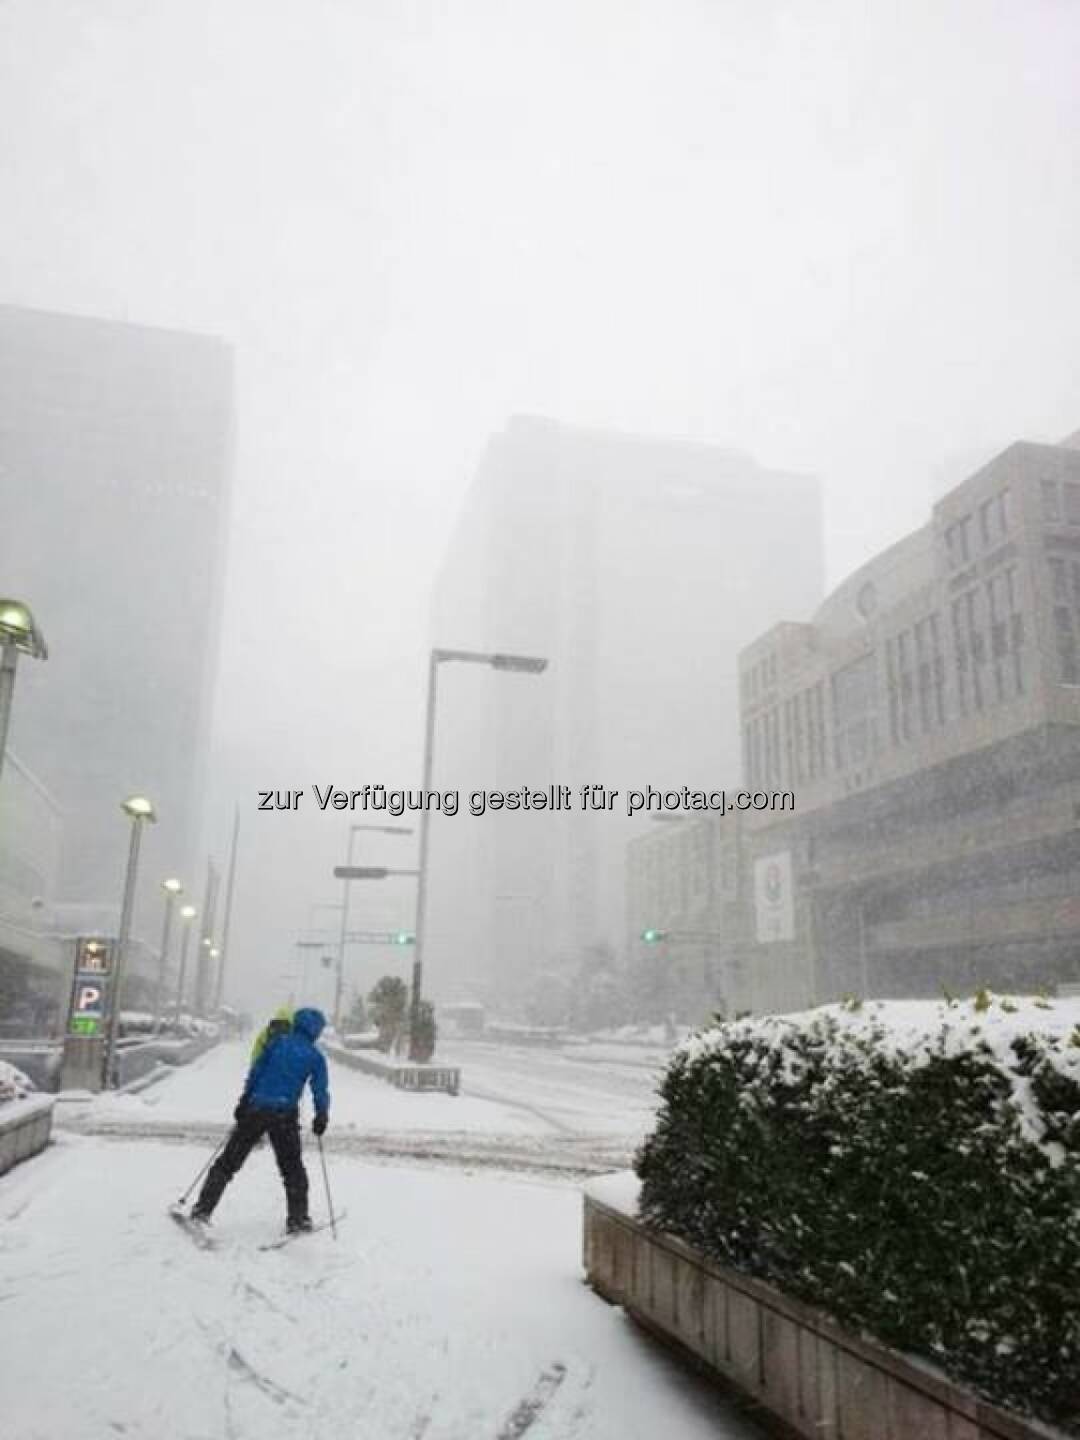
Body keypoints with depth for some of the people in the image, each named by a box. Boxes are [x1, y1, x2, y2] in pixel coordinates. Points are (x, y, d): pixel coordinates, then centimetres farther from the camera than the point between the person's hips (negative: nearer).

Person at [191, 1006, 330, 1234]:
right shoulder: (316, 1057, 3)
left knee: (228, 1162, 11)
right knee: (293, 1168, 14)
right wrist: (322, 1116, 12)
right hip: (285, 1114, -1)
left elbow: (255, 1071, 3)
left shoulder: (277, 1041, 6)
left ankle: (203, 1208, 7)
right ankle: (297, 1218, 13)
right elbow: (320, 1091, 1)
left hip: (255, 1109, 1)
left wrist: (244, 1100, 7)